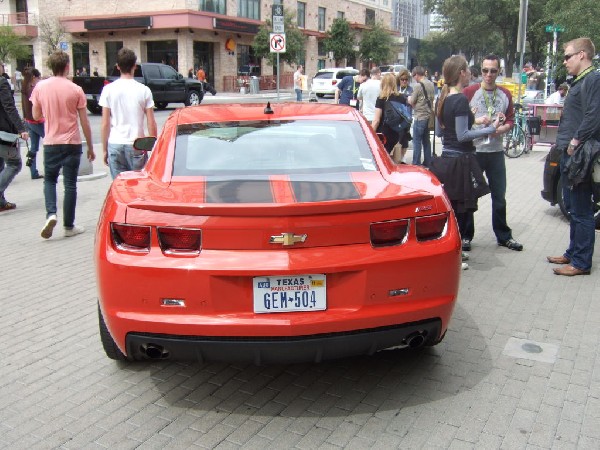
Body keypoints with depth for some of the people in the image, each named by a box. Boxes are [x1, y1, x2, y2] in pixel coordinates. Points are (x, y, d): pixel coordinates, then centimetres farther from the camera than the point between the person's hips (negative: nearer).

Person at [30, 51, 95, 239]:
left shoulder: (40, 87, -3)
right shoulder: (76, 90, -7)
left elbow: (36, 115, 6)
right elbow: (84, 122, -4)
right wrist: (90, 147, 5)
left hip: (51, 143, 2)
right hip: (72, 143, -1)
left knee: (49, 179, 19)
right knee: (70, 184, 6)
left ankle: (51, 214, -3)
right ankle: (69, 226, 11)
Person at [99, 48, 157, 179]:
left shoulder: (108, 89, 0)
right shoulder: (144, 90, -2)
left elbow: (105, 124, 1)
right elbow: (151, 123, -3)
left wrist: (105, 149, 9)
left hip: (115, 145, 1)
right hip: (137, 146, -1)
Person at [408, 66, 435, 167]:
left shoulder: (418, 85, -14)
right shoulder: (431, 84, 7)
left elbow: (412, 102, -9)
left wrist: (409, 99, 12)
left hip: (420, 117, -7)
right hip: (429, 115, 7)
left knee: (417, 141, -2)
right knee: (426, 140, 15)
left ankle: (416, 164, 0)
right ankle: (427, 162, 21)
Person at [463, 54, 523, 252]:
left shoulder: (505, 94, 9)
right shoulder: (469, 92, -3)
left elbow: (510, 120, 10)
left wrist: (500, 130, -10)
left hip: (496, 151, 4)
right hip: (473, 150, -3)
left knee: (499, 195, 10)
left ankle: (503, 236, 22)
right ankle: (466, 236, 15)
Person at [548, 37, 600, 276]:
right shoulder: (579, 81, 19)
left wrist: (575, 142, -19)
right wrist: (566, 143, 14)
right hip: (570, 154, 11)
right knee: (573, 208, 17)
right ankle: (573, 253, 29)